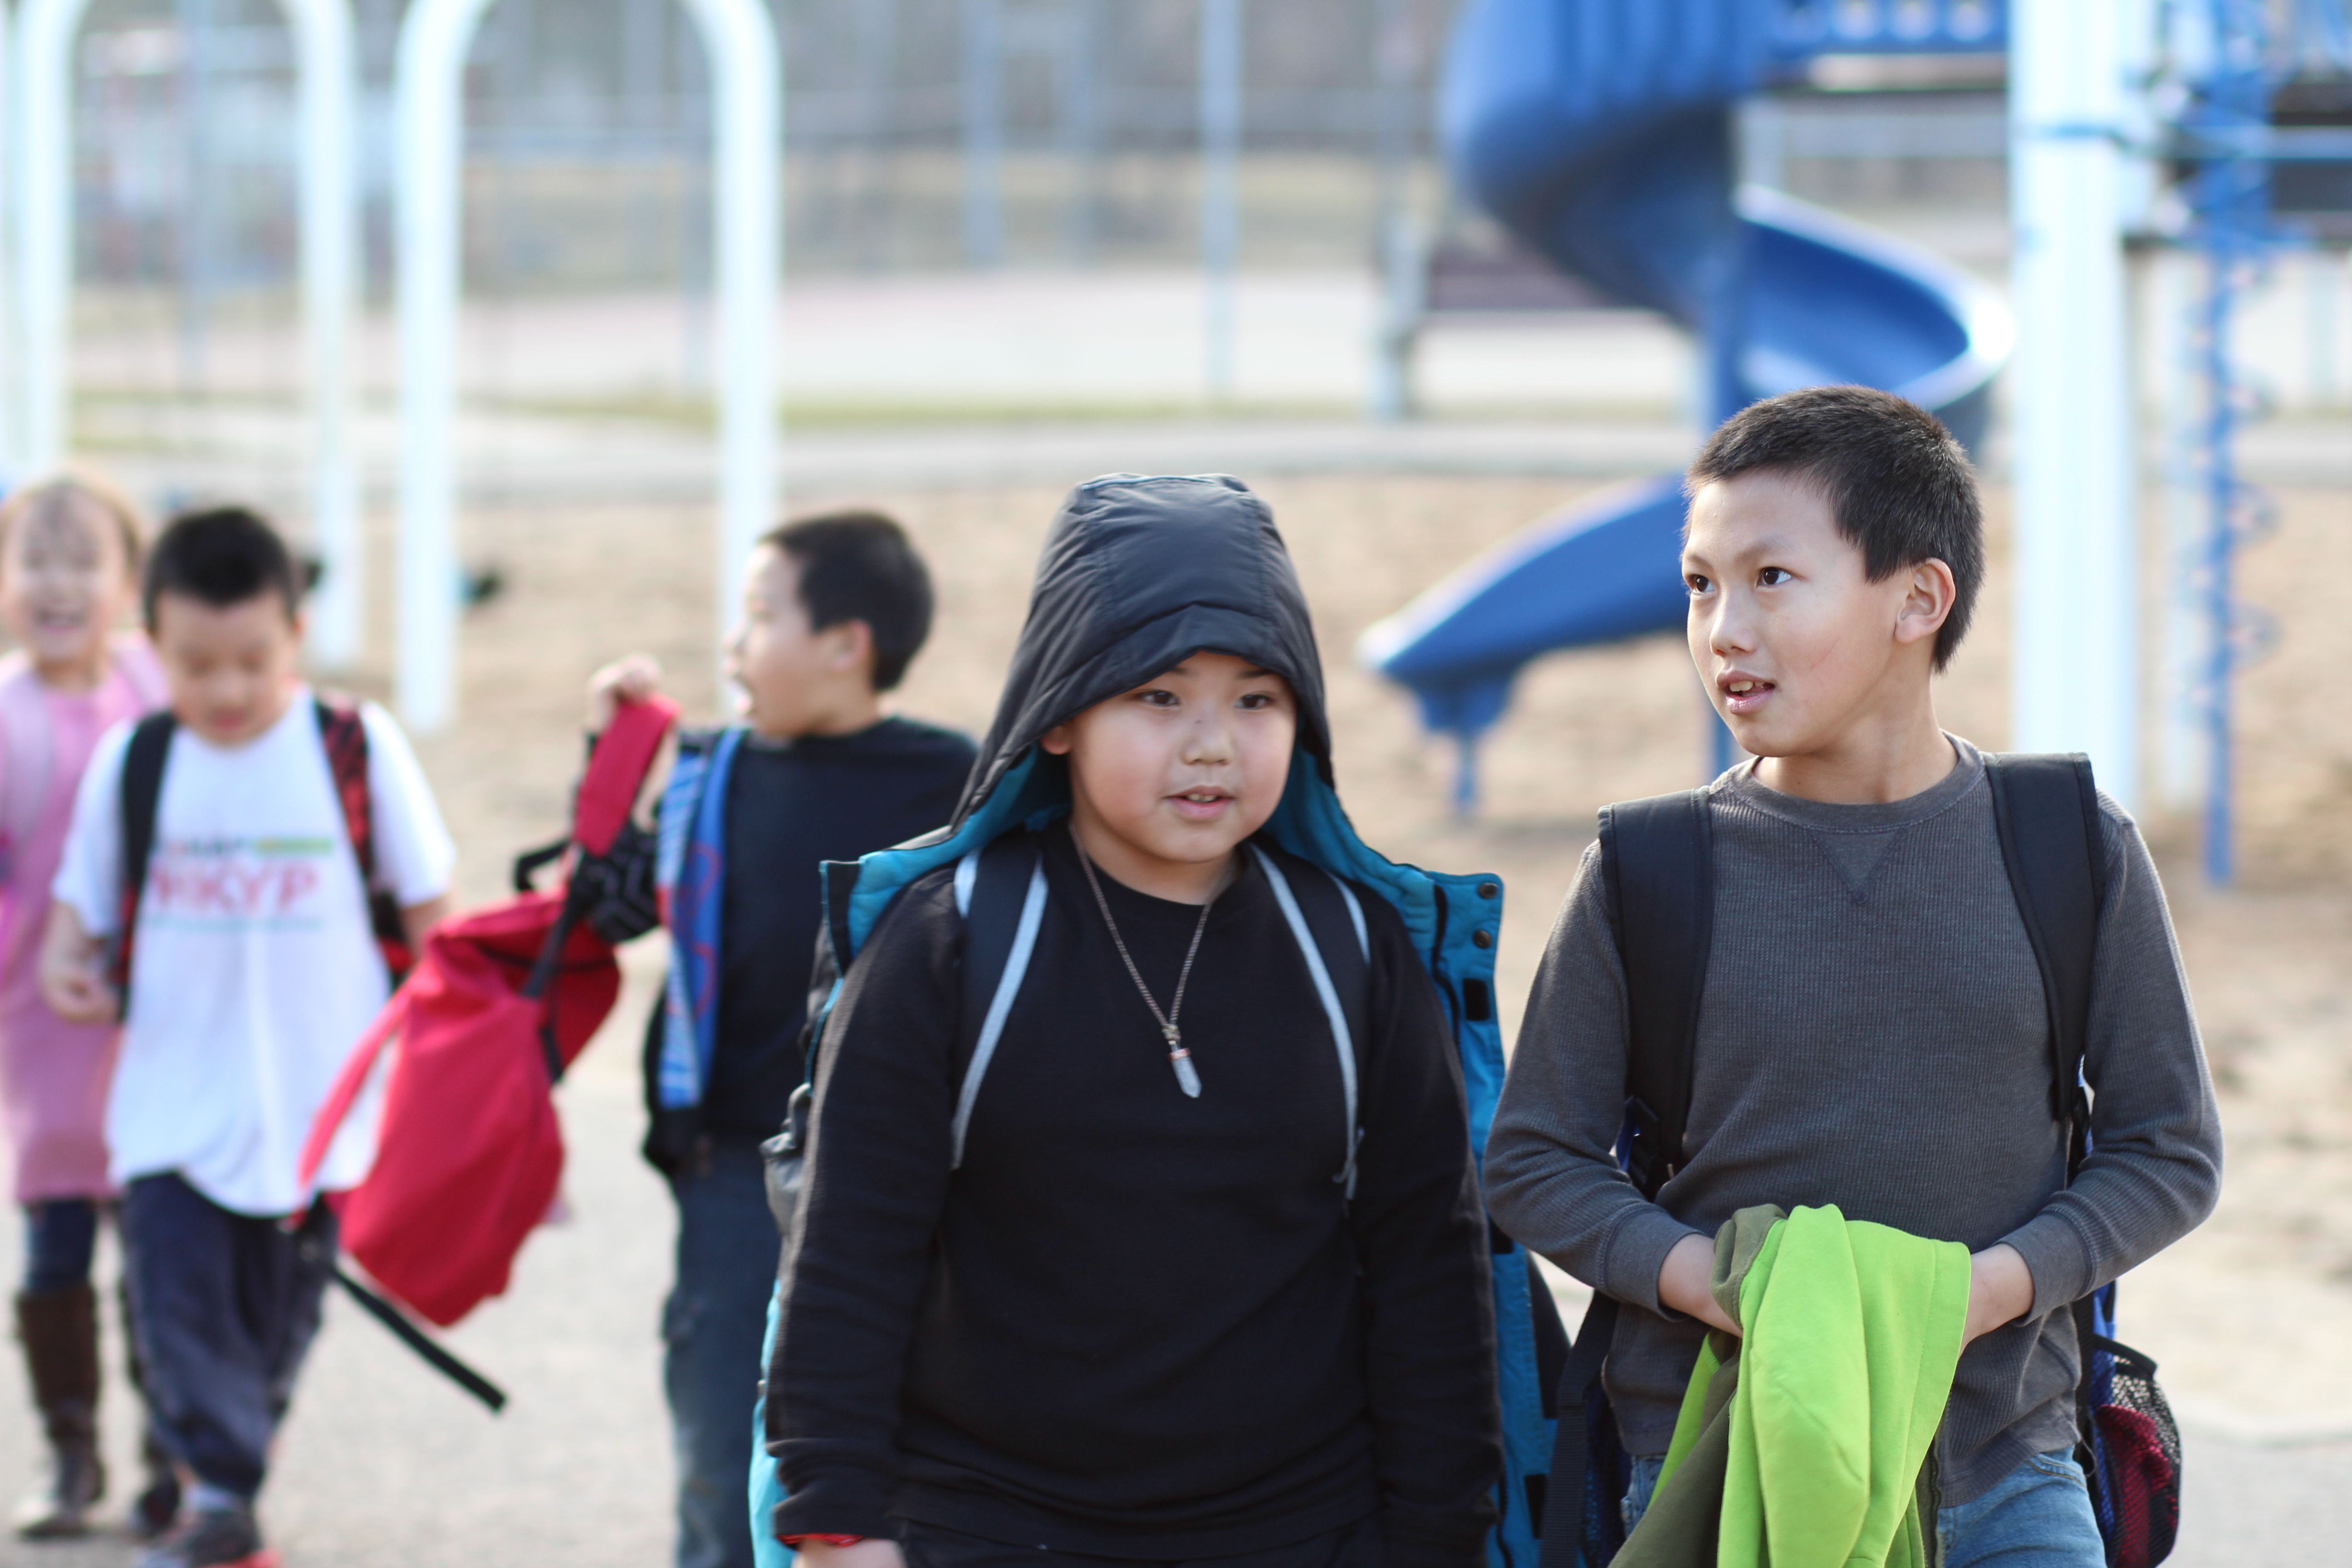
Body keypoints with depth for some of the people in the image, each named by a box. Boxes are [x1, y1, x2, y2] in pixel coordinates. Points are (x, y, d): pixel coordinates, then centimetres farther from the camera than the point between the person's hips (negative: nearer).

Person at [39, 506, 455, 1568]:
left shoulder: (358, 751, -5)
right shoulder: (132, 764, 0)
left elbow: (426, 903, 3)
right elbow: (84, 897, 9)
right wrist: (67, 962, -12)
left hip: (320, 1100, -1)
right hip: (173, 1095, 1)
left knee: (277, 1315, 9)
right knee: (175, 1289, -13)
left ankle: (233, 1482, 27)